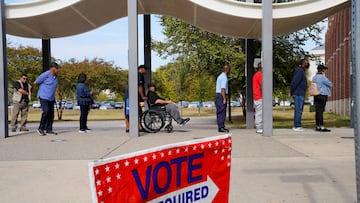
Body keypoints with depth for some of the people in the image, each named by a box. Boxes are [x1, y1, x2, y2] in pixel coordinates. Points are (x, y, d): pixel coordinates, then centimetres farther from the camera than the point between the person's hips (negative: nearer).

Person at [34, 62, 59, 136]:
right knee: (46, 111, -18)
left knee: (51, 113, 3)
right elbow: (35, 83, -3)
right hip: (44, 97, -7)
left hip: (51, 98, 7)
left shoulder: (55, 76, 11)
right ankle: (41, 128, -7)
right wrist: (43, 87, 13)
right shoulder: (45, 75, -11)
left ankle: (49, 130, 10)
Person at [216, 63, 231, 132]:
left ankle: (220, 127, 18)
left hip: (218, 94, 10)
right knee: (222, 112, -8)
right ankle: (221, 127, -7)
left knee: (219, 112, 12)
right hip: (221, 96, -10)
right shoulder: (224, 77, -14)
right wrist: (224, 99, -20)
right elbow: (223, 89, -20)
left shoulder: (220, 76, 17)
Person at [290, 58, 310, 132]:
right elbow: (295, 82, -19)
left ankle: (297, 126, 17)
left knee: (299, 110, 12)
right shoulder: (300, 71, -13)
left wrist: (291, 91, 14)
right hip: (299, 94, -10)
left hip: (300, 94, 10)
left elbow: (294, 82, 18)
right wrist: (291, 92, -15)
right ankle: (297, 126, -4)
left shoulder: (301, 71, 18)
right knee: (298, 110, -7)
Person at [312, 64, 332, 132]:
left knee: (317, 111, 9)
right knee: (320, 111, -9)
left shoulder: (314, 77, 12)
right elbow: (330, 84, -5)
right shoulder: (322, 77, -13)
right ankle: (322, 127, -8)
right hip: (322, 95, -8)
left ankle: (317, 126, 13)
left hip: (316, 95, 8)